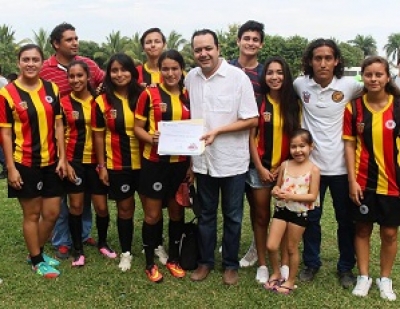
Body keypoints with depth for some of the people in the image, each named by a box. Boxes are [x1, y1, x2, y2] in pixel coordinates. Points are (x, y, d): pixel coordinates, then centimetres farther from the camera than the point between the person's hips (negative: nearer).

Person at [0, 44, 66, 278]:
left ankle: (37, 252, 33)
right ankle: (37, 261, 25)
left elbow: (58, 125, 6)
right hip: (24, 164, -4)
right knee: (32, 214, 7)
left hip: (50, 162, 5)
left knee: (52, 213, 10)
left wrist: (62, 157, 1)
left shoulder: (52, 89, 4)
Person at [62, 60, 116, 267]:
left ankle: (102, 243, 27)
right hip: (74, 160, 0)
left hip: (96, 160, 1)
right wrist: (65, 162, -8)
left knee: (102, 207, 3)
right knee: (76, 206, 5)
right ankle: (78, 249, 20)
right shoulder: (64, 102, -1)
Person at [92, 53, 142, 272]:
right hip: (116, 164, -1)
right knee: (125, 208, 9)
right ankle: (126, 252, 25)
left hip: (142, 162, 1)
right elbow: (98, 135, 2)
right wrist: (101, 165, -1)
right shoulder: (102, 102, -3)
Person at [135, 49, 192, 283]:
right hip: (154, 162, -3)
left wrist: (192, 163, 6)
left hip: (181, 162, 3)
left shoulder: (189, 96, 5)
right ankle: (150, 262, 20)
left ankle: (174, 258, 30)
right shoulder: (149, 95, -5)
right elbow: (138, 127, -2)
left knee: (177, 211, 13)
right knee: (153, 214, 4)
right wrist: (151, 138, -23)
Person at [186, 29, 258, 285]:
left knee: (232, 216, 11)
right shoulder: (191, 77, 3)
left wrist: (217, 131, -20)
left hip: (232, 160, -4)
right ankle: (205, 261, 32)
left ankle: (231, 264, 27)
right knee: (206, 213, 17)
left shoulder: (238, 77, -12)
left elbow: (252, 120, -13)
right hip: (203, 159, 4)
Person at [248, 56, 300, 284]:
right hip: (261, 168, 0)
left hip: (287, 168, 1)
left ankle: (285, 264, 15)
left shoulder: (294, 104, 2)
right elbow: (251, 137, -2)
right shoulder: (258, 103, -1)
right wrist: (260, 168, -8)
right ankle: (262, 264, 16)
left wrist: (283, 166, -7)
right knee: (262, 216, 6)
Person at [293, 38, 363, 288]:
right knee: (310, 217, 13)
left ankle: (346, 267, 30)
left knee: (346, 219, 11)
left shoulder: (349, 86, -9)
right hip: (311, 163, 1)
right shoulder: (300, 85, -4)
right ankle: (311, 263, 32)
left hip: (341, 165, -1)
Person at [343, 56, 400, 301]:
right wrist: (352, 180, -6)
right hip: (364, 181, 0)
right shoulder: (354, 107, -3)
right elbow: (349, 144, -1)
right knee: (363, 229, 11)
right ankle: (364, 277, 27)